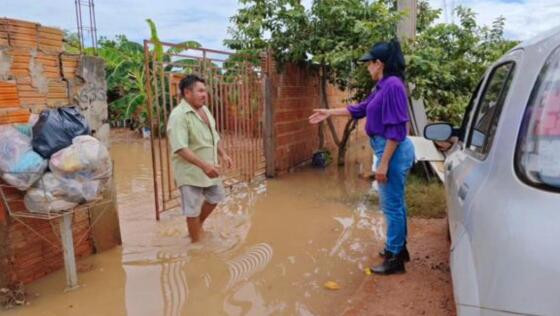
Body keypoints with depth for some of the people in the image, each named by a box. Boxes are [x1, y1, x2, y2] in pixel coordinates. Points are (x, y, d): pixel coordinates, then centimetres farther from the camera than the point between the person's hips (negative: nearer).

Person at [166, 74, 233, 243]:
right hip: (191, 171, -9)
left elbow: (213, 136, 18)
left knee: (215, 197, 22)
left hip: (209, 168, 9)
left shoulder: (204, 109, 7)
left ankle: (198, 226, 43)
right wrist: (204, 165, -35)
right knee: (193, 209, 4)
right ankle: (196, 242, 22)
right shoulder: (178, 115, -22)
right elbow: (180, 148, -29)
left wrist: (223, 154, 7)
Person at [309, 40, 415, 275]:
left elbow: (395, 130, -22)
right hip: (392, 151, 10)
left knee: (391, 205, 0)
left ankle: (394, 258, 12)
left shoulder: (393, 85, -19)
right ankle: (399, 248, 33)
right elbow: (360, 109, 23)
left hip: (393, 152, -10)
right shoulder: (382, 87, 11)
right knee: (396, 203, 18)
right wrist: (329, 112, 23)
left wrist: (383, 163, -22)